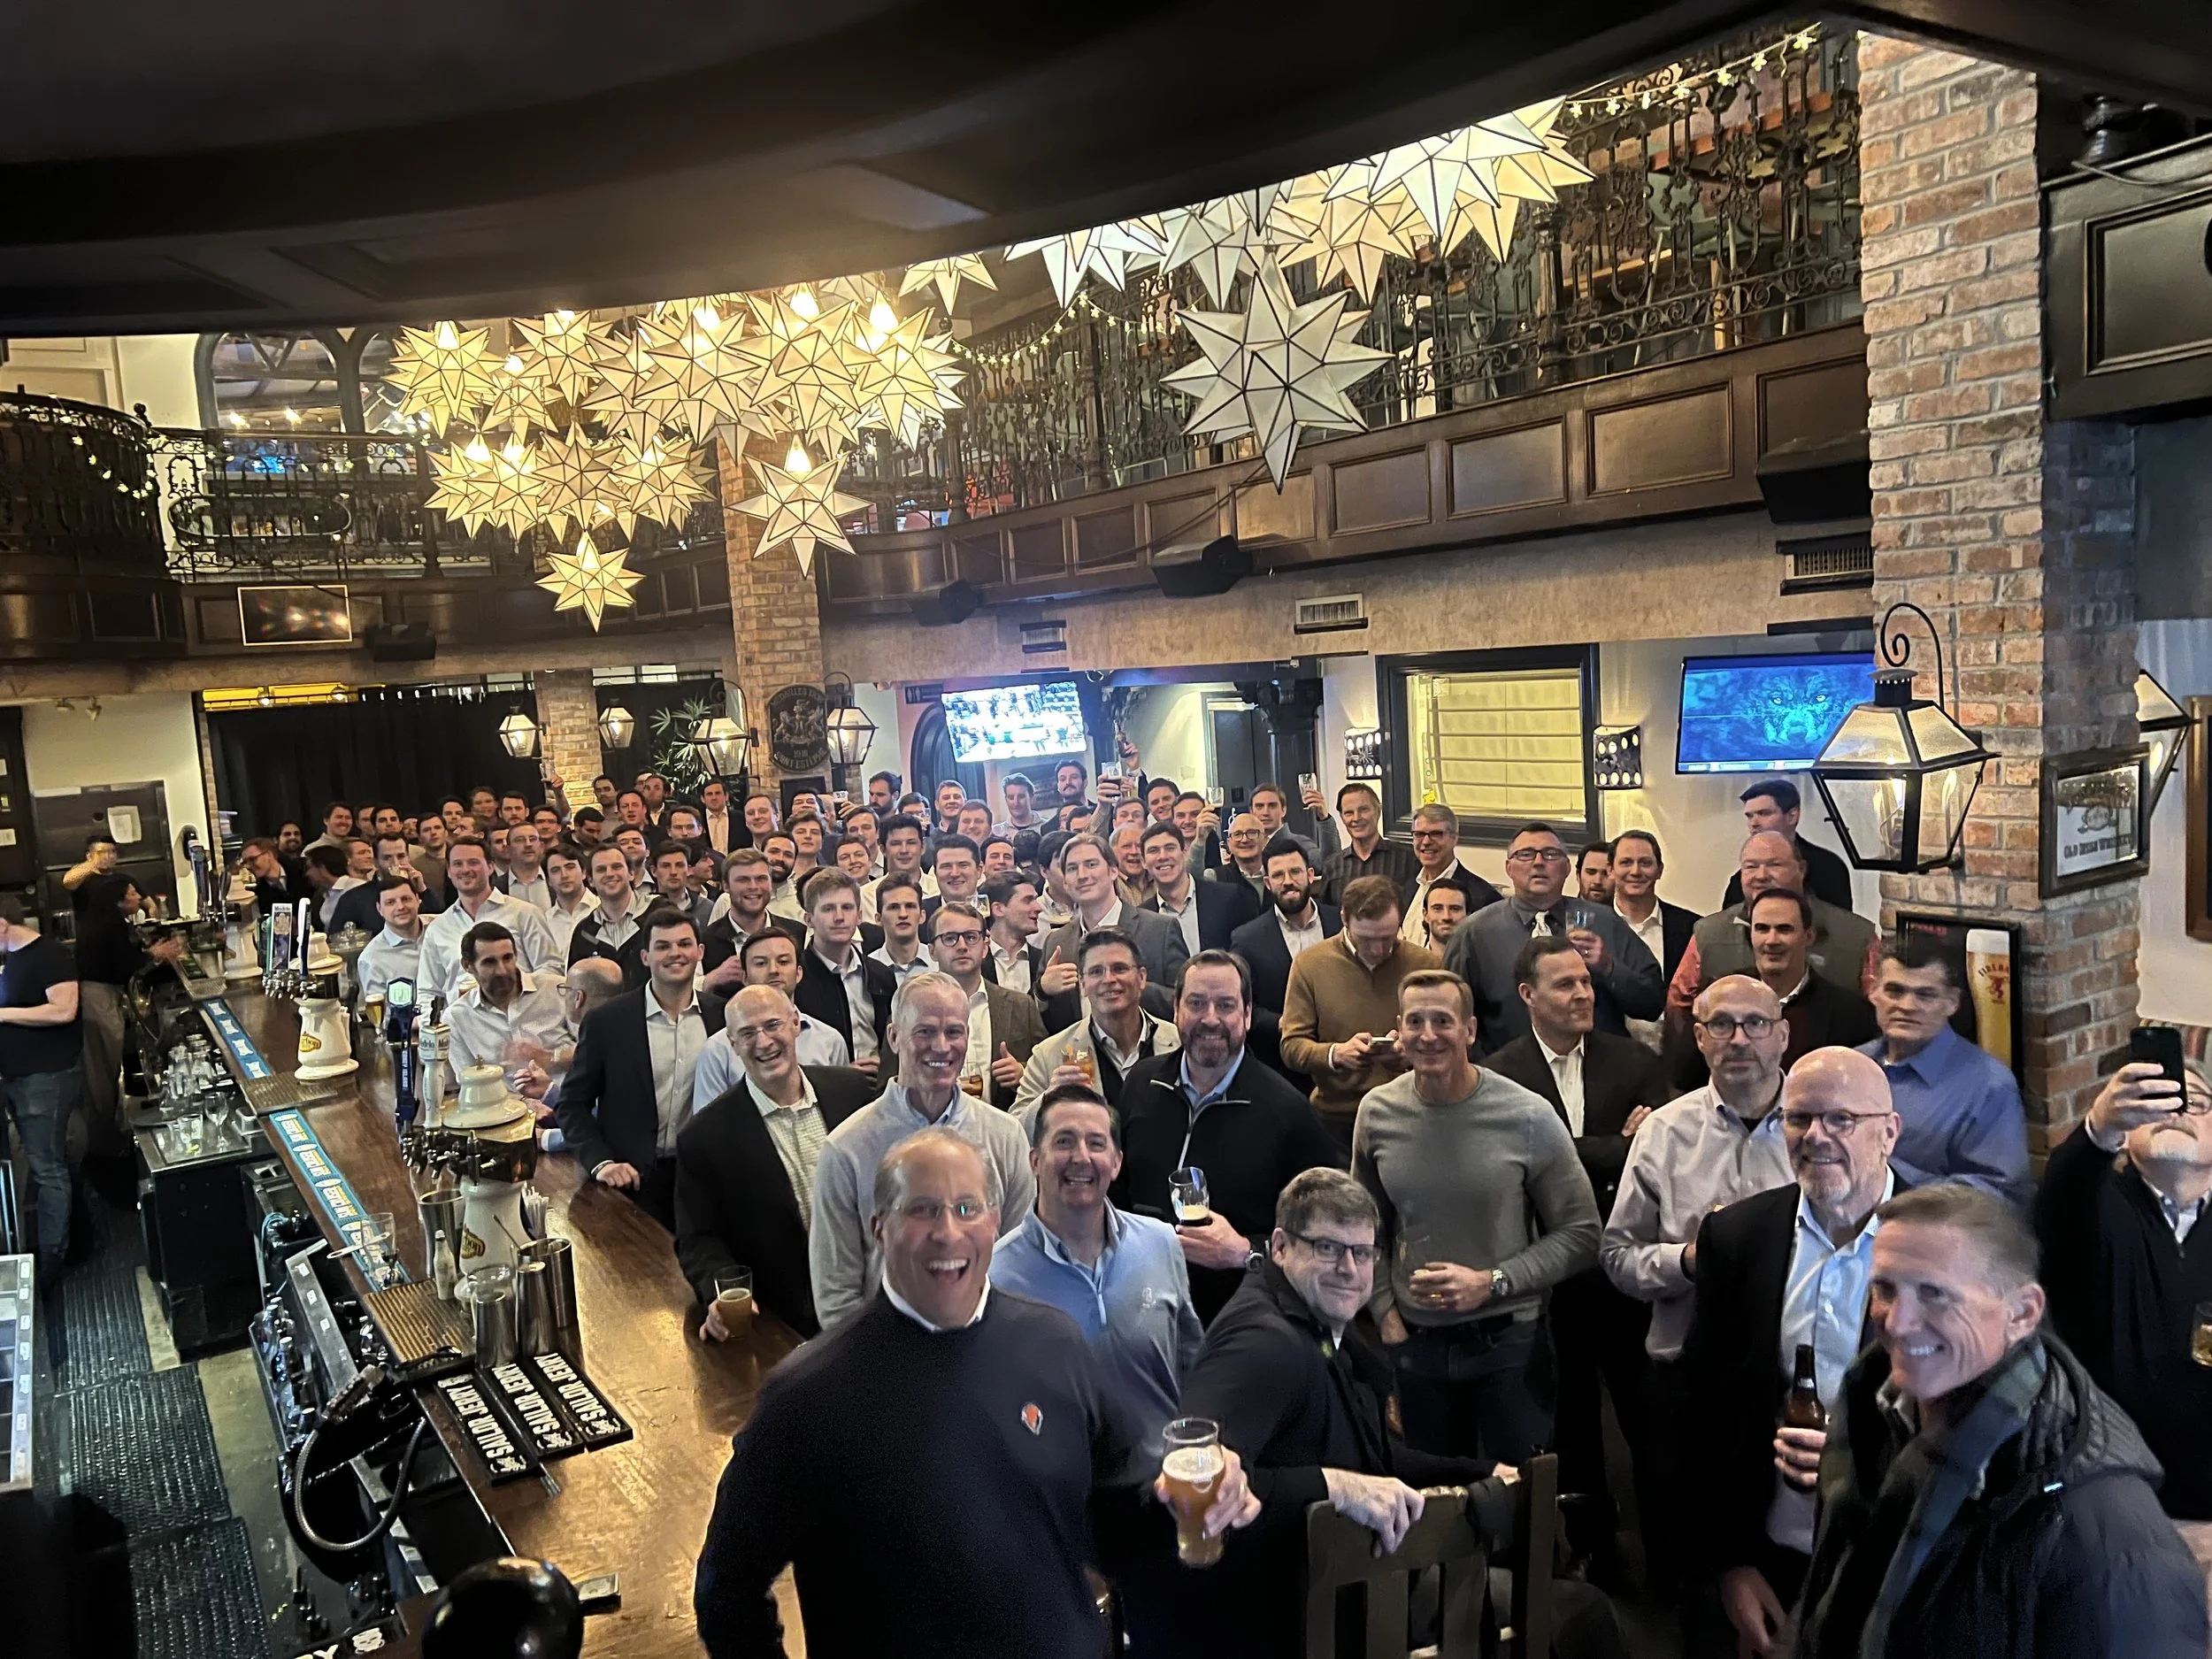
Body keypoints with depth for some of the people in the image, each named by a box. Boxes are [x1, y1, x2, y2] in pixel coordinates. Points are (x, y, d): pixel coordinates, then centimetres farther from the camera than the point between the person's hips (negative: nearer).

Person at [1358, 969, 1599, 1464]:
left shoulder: (1528, 1117, -13)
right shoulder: (1378, 1112, -4)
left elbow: (1581, 1235, -7)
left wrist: (1491, 1283, -15)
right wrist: (1385, 1312, 2)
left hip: (1510, 1343, -3)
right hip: (1416, 1344, 3)